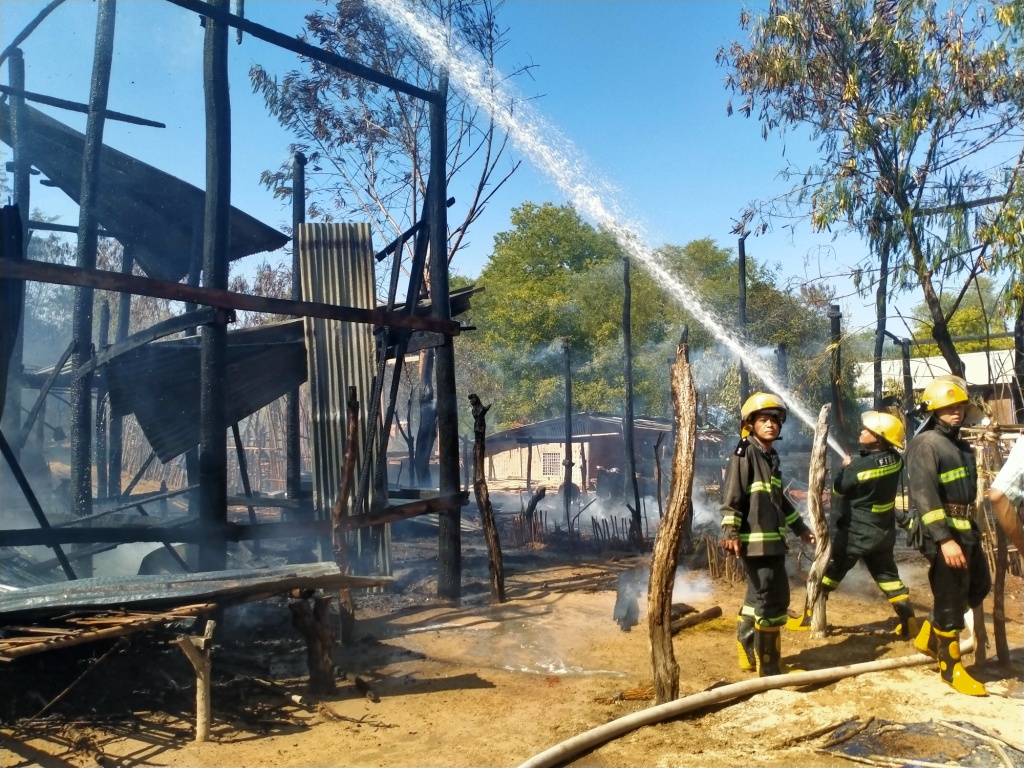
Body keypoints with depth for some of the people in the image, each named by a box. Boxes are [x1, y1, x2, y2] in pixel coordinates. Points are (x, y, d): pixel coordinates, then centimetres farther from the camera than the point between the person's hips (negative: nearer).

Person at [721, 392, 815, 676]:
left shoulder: (770, 457, 17)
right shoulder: (743, 454, -10)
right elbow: (731, 496, -18)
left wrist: (800, 528, 32)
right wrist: (730, 532, -28)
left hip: (773, 540, 9)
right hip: (754, 541, -9)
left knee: (759, 598, 18)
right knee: (772, 599, -7)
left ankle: (750, 653, 32)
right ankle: (769, 668, 3)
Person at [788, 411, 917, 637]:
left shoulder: (859, 466, -24)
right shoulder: (895, 459, -7)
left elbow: (838, 490, -8)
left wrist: (847, 467, 5)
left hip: (855, 532, -6)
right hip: (884, 531, 6)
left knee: (828, 572, 6)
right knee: (889, 576, 17)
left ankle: (809, 618, 13)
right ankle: (909, 623, 13)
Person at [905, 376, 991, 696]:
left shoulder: (959, 444, 16)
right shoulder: (924, 445, -14)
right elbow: (925, 497, -22)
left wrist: (971, 529, 21)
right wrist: (944, 539, -27)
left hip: (967, 529, 9)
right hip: (943, 533, -9)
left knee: (978, 588, 18)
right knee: (950, 600, 0)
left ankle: (928, 637, 30)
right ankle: (950, 667, 15)